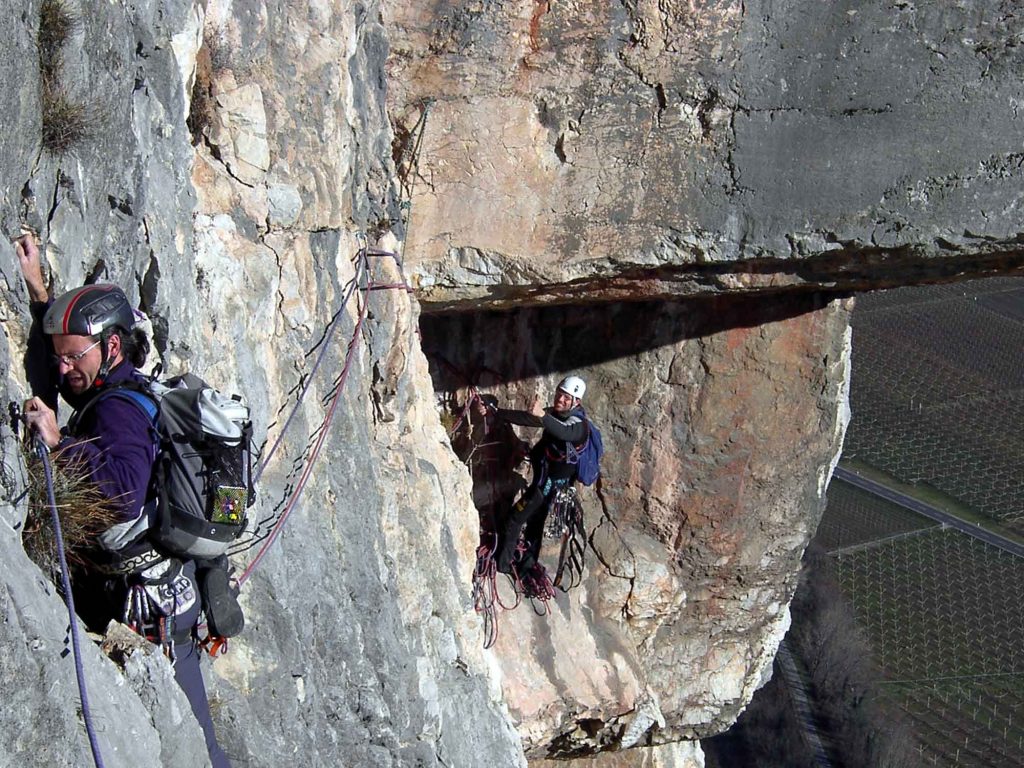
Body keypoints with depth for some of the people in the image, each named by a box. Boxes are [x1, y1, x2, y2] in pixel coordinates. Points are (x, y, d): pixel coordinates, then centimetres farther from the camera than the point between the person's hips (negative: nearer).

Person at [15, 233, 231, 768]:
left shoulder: (119, 410, -21)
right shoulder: (130, 386, 9)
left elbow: (126, 492, -40)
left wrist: (61, 442, -40)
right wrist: (37, 288, 31)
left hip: (146, 602, -10)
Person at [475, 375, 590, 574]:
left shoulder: (579, 424, -24)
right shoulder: (553, 414, 1)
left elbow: (563, 432, -47)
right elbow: (525, 418, -5)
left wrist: (541, 415, -65)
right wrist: (492, 411, -16)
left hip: (551, 483, -8)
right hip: (543, 478, 8)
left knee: (514, 519, -9)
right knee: (534, 523, 21)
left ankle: (502, 565, -1)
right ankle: (527, 566, 36)